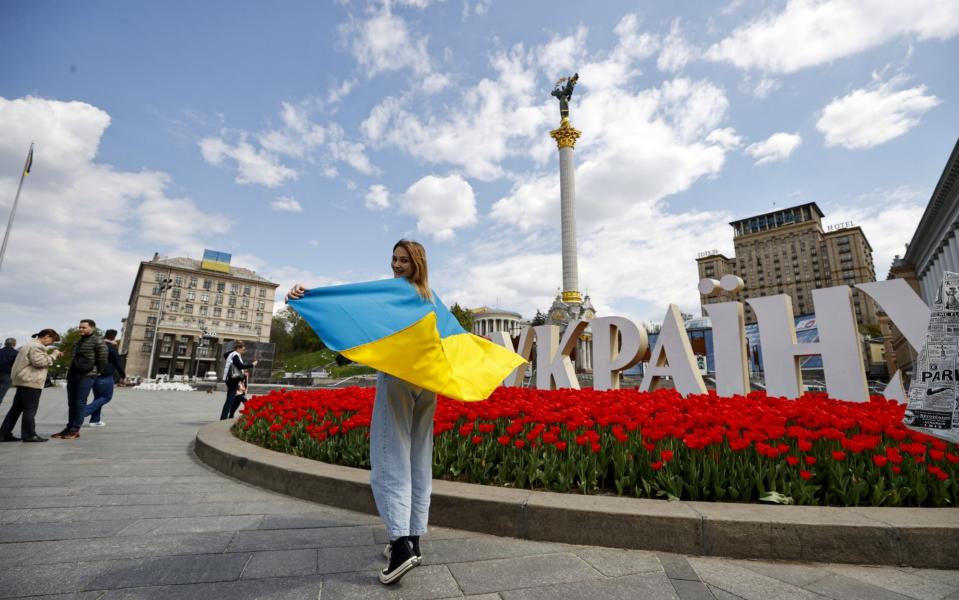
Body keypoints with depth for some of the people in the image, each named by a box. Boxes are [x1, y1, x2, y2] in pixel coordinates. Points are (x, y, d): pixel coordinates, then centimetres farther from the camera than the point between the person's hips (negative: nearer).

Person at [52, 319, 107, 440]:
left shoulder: (98, 341, -7)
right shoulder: (79, 342, 19)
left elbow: (102, 358, -10)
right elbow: (74, 358, 26)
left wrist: (97, 372, -5)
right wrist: (70, 371, 17)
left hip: (87, 376, -8)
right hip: (73, 375, 8)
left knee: (80, 403, -5)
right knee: (71, 403, 11)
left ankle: (75, 430, 0)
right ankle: (69, 427, 18)